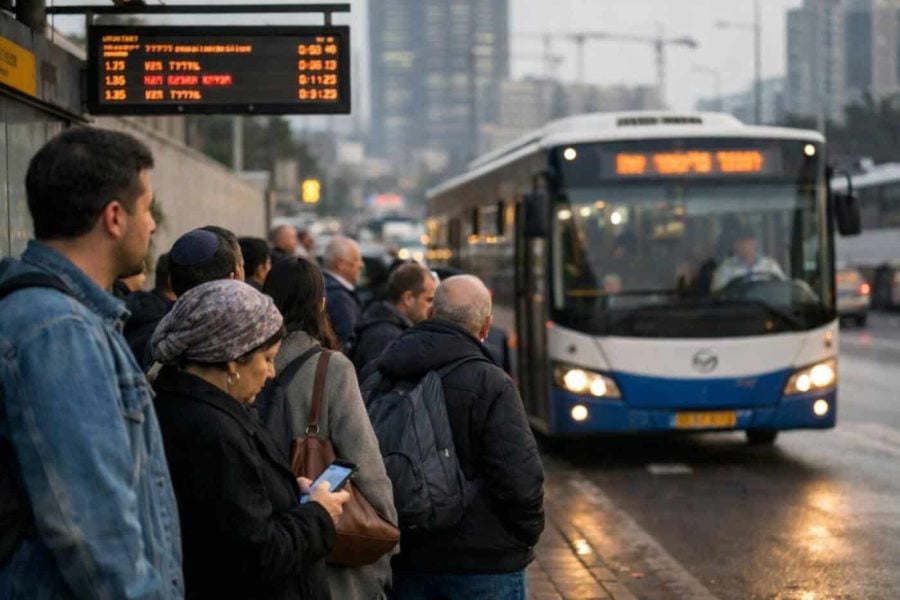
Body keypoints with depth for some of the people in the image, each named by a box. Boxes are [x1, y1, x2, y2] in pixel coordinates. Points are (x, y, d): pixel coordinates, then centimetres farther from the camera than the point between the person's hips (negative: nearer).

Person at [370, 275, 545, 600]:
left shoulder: (376, 377, 3)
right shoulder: (489, 383, -15)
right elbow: (520, 474, -19)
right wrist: (527, 534, -1)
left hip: (403, 563, 5)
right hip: (484, 563, -5)